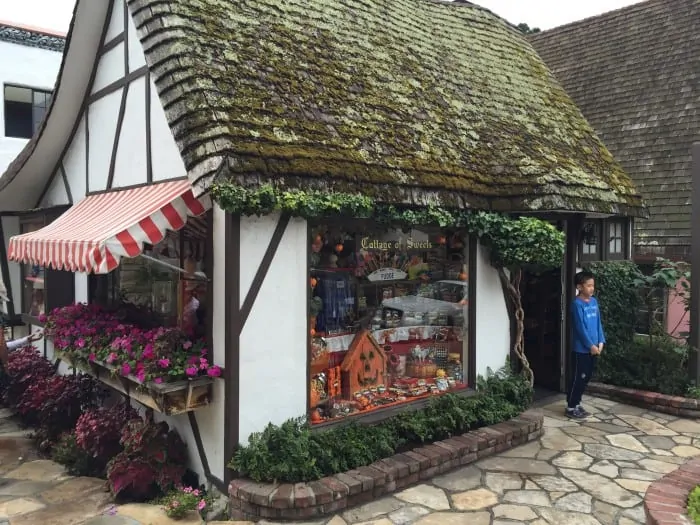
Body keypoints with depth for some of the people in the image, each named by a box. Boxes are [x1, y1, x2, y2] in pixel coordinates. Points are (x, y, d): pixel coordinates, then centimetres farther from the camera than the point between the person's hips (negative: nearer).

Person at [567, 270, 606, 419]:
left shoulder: (594, 301, 9)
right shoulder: (577, 304, -15)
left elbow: (598, 323, 12)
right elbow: (580, 328, -17)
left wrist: (600, 342, 3)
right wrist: (591, 345, -15)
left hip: (594, 348, 8)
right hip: (581, 349, -8)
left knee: (586, 378, 13)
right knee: (578, 378, -2)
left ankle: (576, 404, 25)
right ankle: (571, 407, 8)